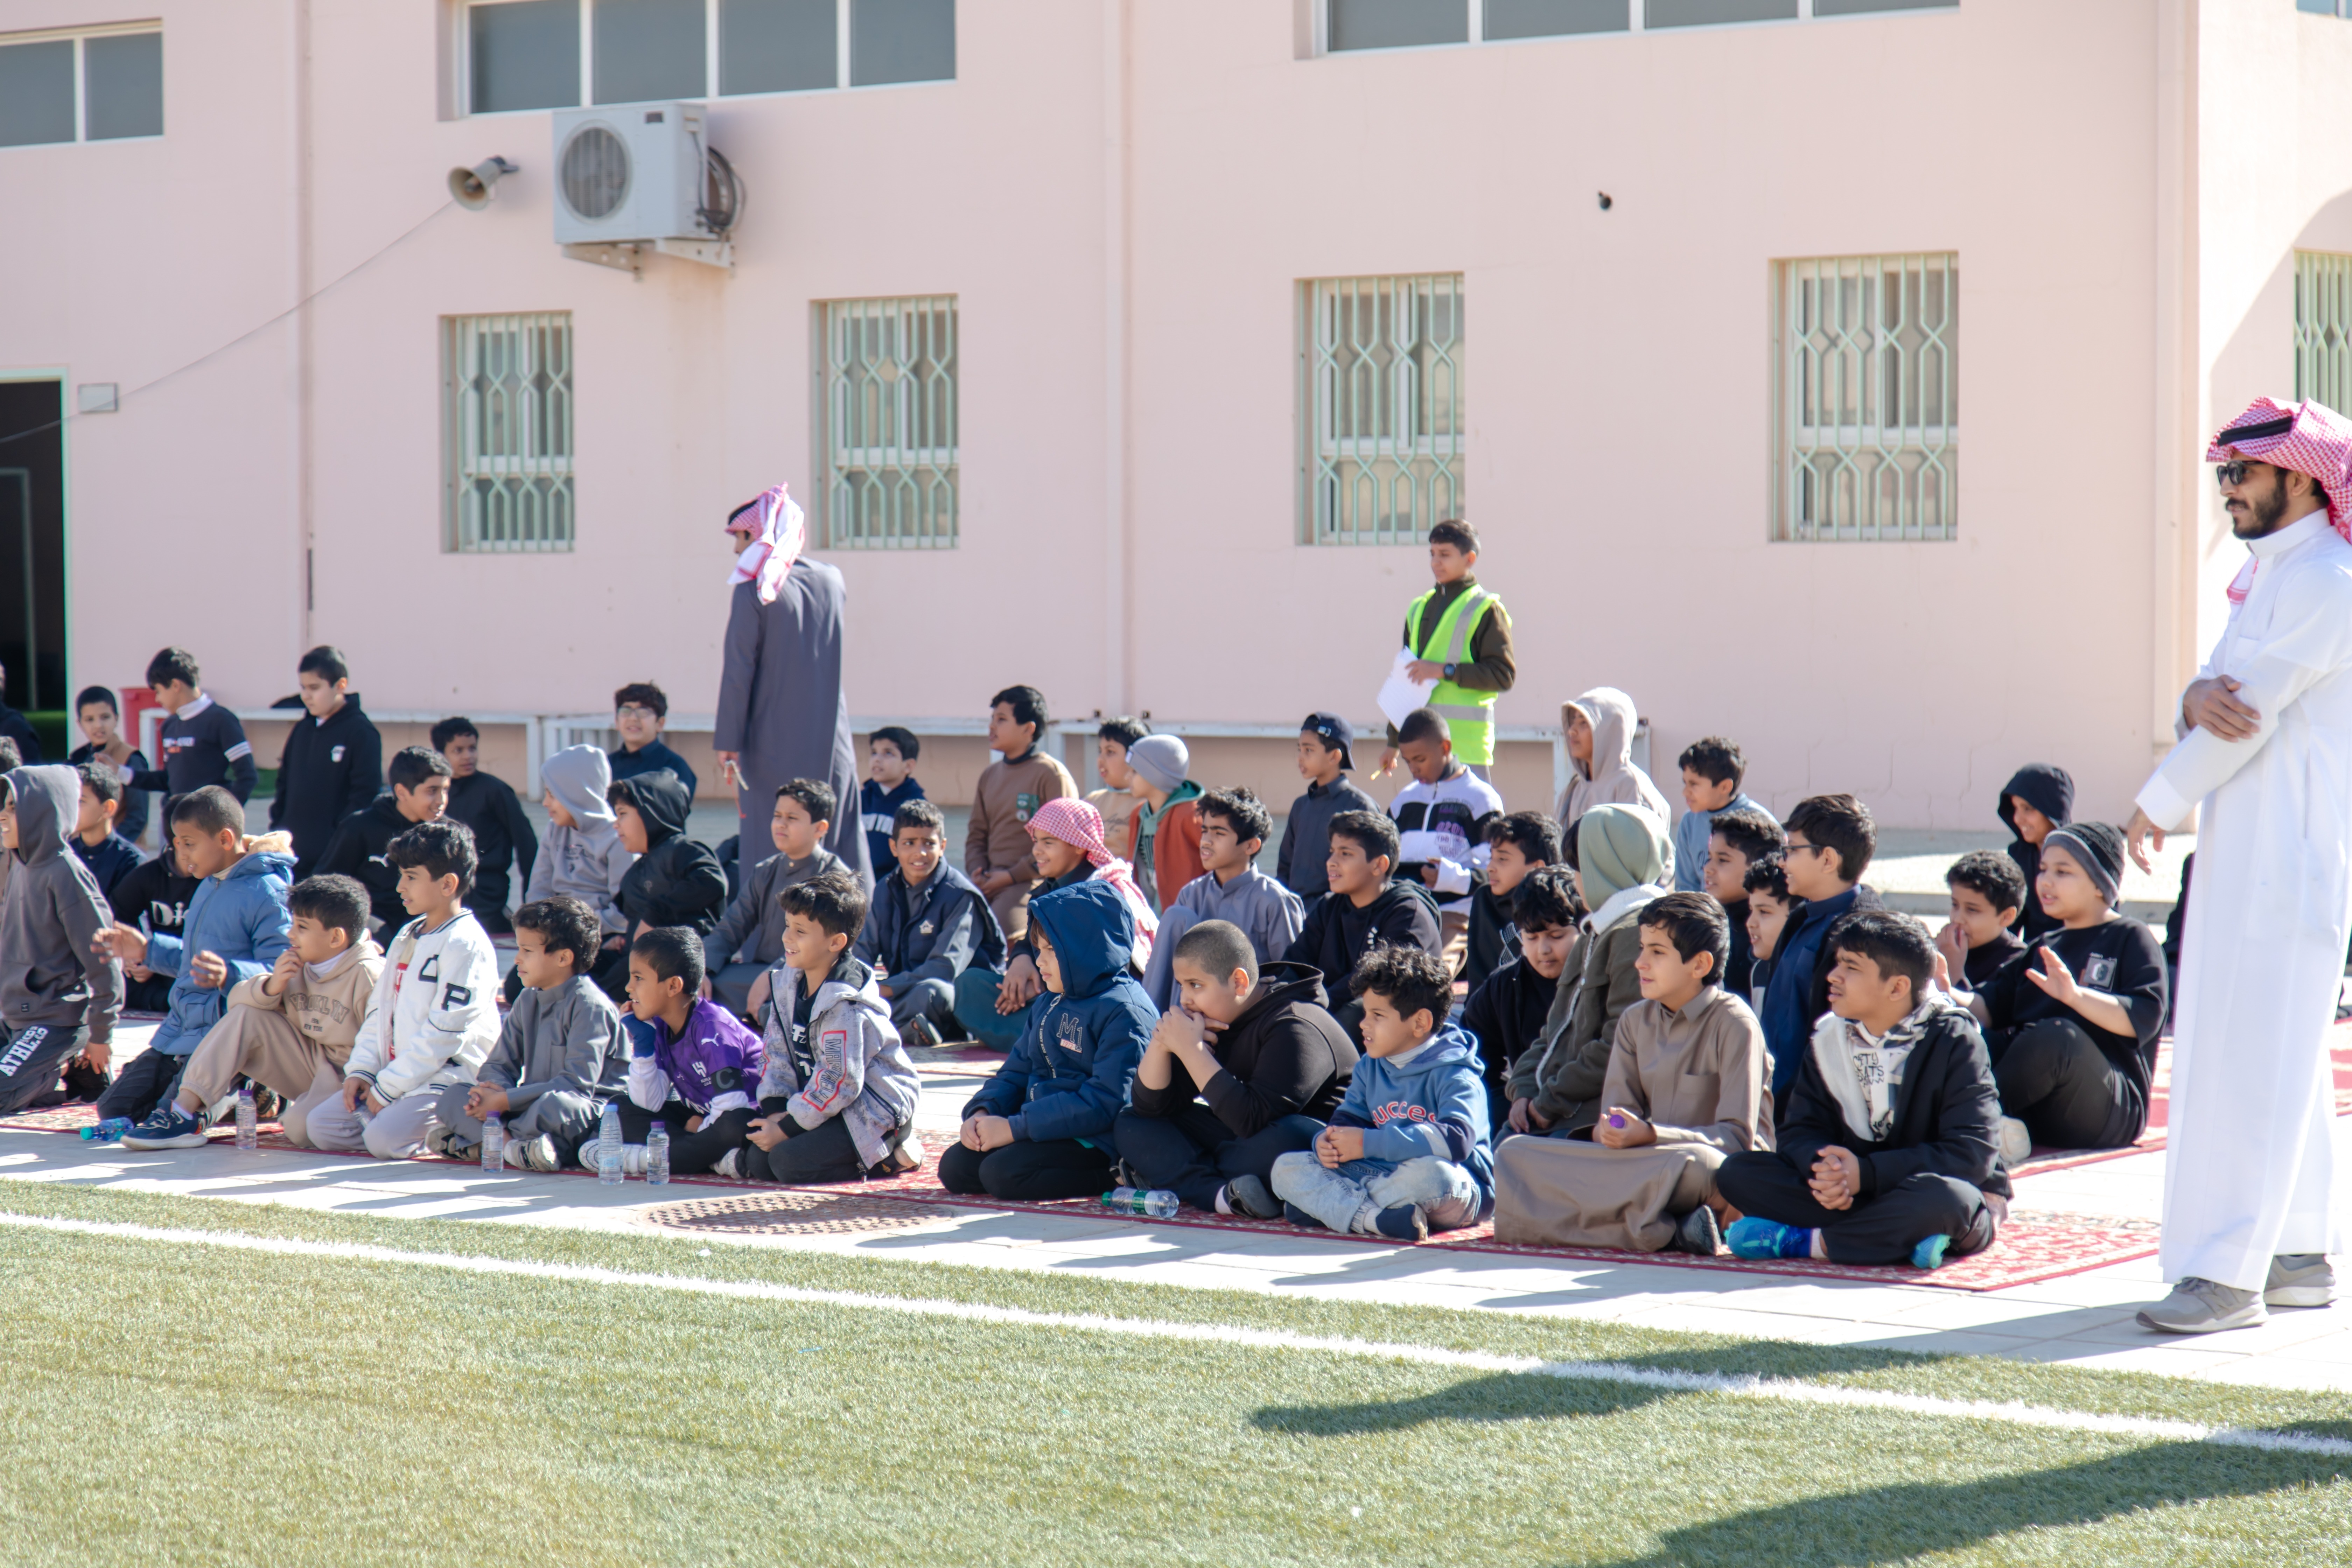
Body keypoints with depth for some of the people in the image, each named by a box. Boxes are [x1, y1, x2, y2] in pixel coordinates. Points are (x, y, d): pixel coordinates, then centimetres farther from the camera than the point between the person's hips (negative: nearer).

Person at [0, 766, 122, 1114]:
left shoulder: (66, 874, -18)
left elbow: (102, 959, -17)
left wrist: (100, 1037, -12)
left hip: (60, 1020, -9)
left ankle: (74, 1070, -1)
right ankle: (65, 1065, 11)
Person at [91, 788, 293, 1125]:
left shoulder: (268, 893, -16)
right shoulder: (210, 887, 14)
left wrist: (230, 975, -38)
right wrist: (148, 951, 26)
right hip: (177, 1032, 10)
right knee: (115, 1108, 9)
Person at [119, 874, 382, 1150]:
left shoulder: (367, 975, -19)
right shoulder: (297, 965, 4)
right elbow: (238, 1000, 2)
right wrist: (271, 987, -17)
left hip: (348, 1076, -7)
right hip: (308, 1063, 8)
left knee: (300, 1127, -38)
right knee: (246, 1015, -8)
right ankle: (185, 1112, -14)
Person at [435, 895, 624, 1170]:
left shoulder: (590, 1005, -13)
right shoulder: (528, 1001, 13)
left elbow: (578, 1083, -21)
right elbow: (499, 1064, 14)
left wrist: (505, 1101, -20)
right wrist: (494, 1090, -13)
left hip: (586, 1114, -8)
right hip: (531, 1106, 8)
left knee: (554, 1104, -42)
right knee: (454, 1096, -7)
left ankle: (477, 1144, -28)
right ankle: (510, 1145, -32)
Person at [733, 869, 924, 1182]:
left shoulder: (845, 1003, -23)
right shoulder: (788, 983, 3)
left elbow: (839, 1083, -24)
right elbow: (777, 1052, 7)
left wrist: (786, 1129, -19)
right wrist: (775, 1111, -7)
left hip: (875, 1109, -8)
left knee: (789, 1162, -24)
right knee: (758, 1158, -8)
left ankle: (892, 1153, -7)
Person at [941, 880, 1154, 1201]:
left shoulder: (1126, 1013, -14)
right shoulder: (1048, 1006, 17)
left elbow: (1103, 1103, -22)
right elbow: (1017, 1071, 20)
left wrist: (1013, 1127, -22)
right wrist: (982, 1112, -4)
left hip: (1095, 1144, -10)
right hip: (1043, 1132, 10)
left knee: (1002, 1172, -28)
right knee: (954, 1167, -5)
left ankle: (1113, 1179, -9)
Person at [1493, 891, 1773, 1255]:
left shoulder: (1734, 1024, -7)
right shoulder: (1636, 1021, 12)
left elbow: (1738, 1137, -14)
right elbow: (1617, 1113, 8)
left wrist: (1651, 1135, -26)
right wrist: (1607, 1132, -17)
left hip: (1728, 1171, -7)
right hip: (1646, 1166, 7)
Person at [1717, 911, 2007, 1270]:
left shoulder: (1954, 1040, -12)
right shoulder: (1829, 1037, 4)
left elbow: (1974, 1153, -19)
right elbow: (1800, 1130, 2)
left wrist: (1866, 1173, -26)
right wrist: (1826, 1169, -24)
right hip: (1856, 1196, 5)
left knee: (1940, 1196, -42)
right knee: (1737, 1172, -15)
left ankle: (1801, 1242, -24)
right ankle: (1903, 1239, -27)